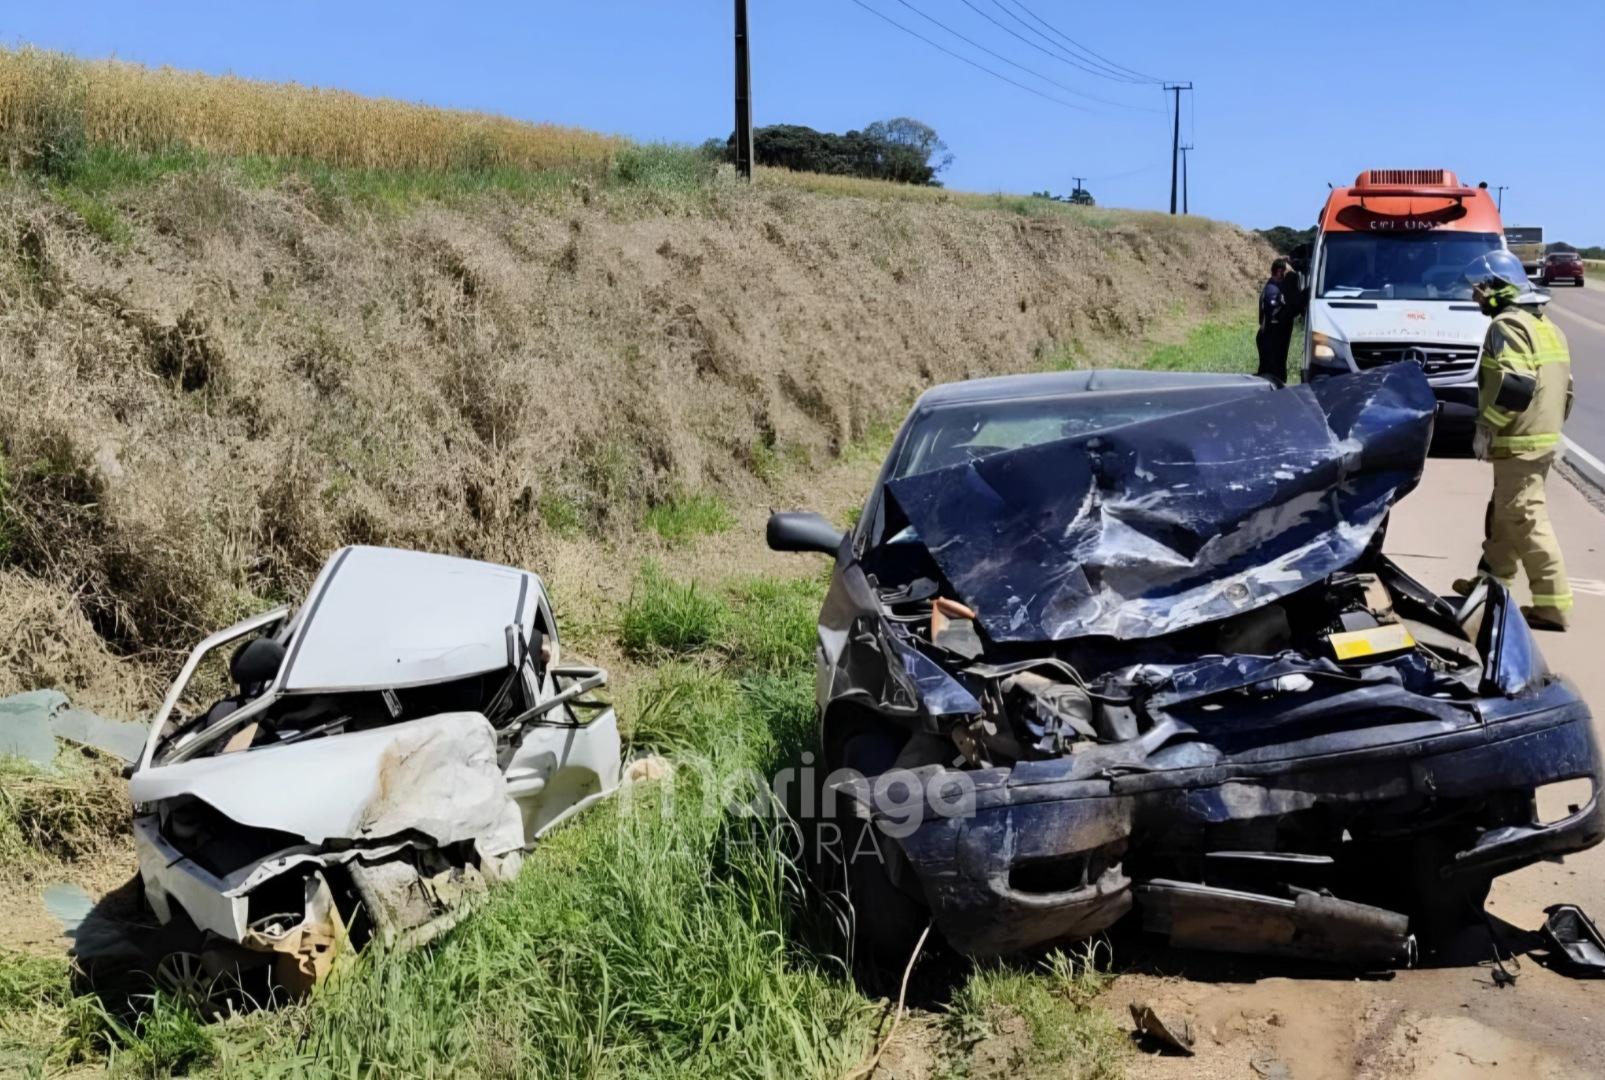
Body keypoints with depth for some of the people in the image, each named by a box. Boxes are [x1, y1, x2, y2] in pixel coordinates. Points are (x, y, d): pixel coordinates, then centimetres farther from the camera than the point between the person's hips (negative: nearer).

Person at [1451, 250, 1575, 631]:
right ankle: (1492, 580, 30)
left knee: (1525, 518, -8)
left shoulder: (1508, 324, -14)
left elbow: (1515, 385, -25)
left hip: (1519, 442, -10)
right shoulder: (1545, 325, 18)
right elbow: (1563, 385, 20)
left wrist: (1485, 428, -19)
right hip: (1544, 437, 10)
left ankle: (1552, 603, -8)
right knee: (1503, 513, 19)